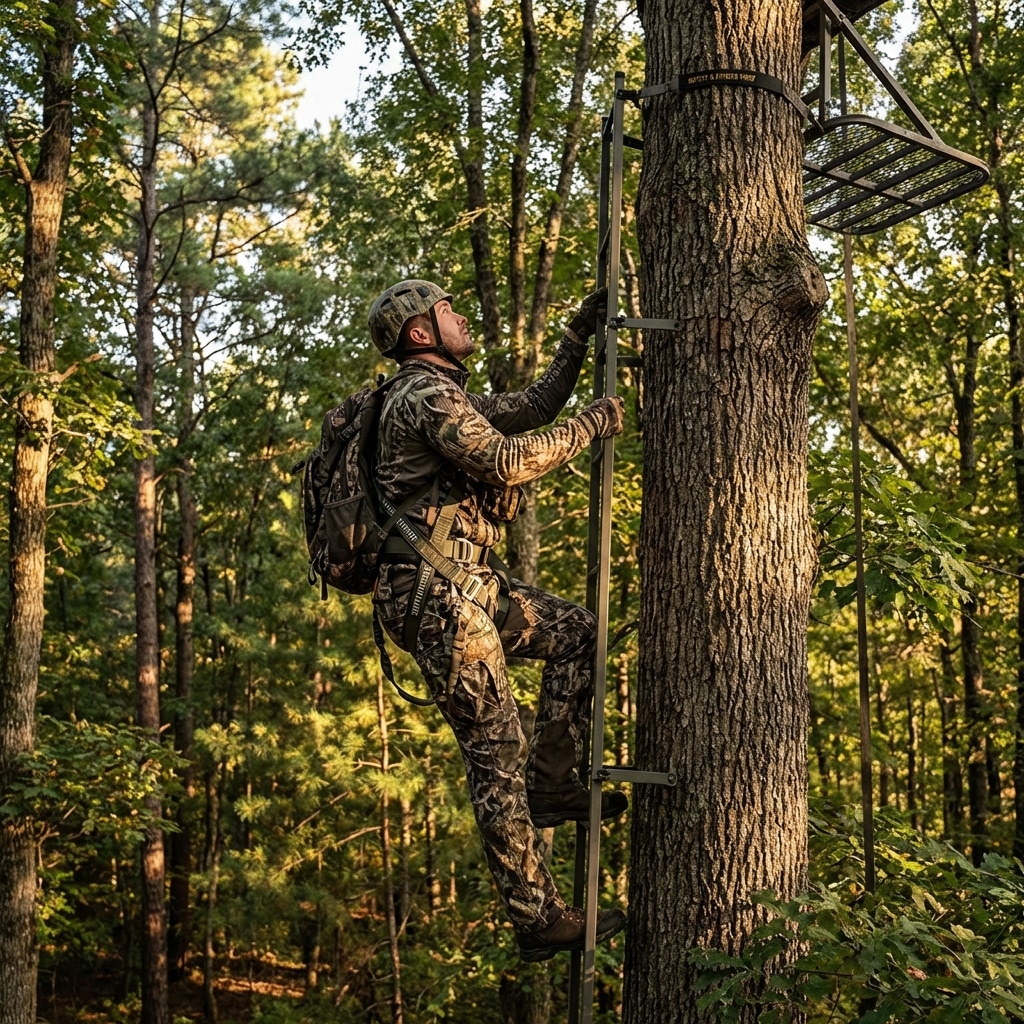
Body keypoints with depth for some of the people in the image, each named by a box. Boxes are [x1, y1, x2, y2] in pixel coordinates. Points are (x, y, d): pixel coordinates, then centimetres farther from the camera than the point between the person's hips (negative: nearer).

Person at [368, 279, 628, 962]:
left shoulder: (448, 397, 21)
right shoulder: (425, 395, -11)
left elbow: (532, 408, 28)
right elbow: (507, 462, -22)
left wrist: (579, 336, 24)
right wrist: (594, 425, -10)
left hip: (465, 587, 10)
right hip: (437, 596, -10)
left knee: (579, 635, 14)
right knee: (497, 753, -6)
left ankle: (551, 784, 14)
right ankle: (539, 920, 2)